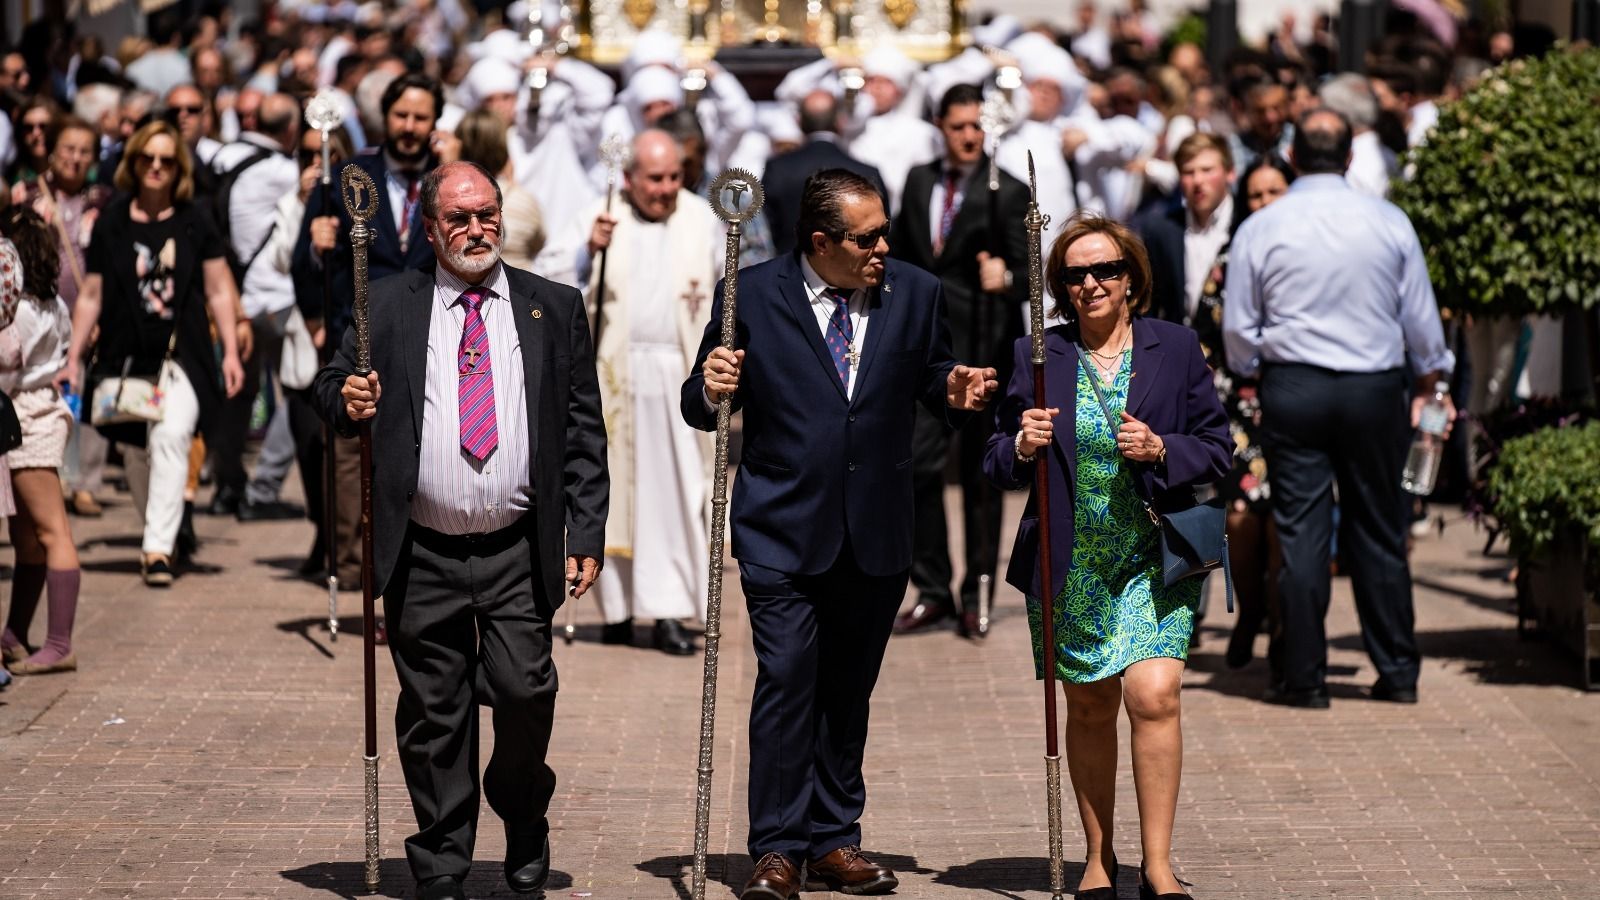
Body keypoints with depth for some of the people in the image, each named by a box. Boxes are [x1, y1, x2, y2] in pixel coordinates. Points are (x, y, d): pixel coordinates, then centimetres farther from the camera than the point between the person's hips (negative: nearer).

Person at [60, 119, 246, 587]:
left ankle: (159, 548, -25)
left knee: (170, 436, -20)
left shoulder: (194, 222, 5)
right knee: (137, 452, 5)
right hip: (125, 356, 2)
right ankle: (160, 538, 22)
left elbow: (219, 291, 8)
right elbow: (91, 295, 10)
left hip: (182, 355, -2)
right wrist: (73, 359, 9)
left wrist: (230, 352, 3)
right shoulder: (111, 224, 6)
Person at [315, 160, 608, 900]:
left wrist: (586, 534, 0)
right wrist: (346, 401, -15)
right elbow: (330, 389, 10)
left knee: (525, 690, -9)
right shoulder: (387, 305, 8)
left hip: (518, 553, 0)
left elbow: (583, 430, 6)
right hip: (422, 555, 0)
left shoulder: (553, 309, 8)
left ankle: (522, 813, 21)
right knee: (433, 713, 3)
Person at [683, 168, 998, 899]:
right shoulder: (753, 296, -4)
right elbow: (700, 409, 0)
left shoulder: (914, 294, 3)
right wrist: (711, 390, -23)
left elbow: (931, 376, 15)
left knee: (848, 690, 11)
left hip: (875, 535, 3)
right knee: (786, 682, -9)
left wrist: (954, 391, -8)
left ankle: (834, 840, 21)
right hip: (784, 531, -3)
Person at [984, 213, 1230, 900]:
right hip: (1069, 564, 2)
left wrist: (1160, 450, -14)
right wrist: (1022, 447, -15)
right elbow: (999, 466, 7)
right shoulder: (1037, 356, 3)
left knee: (1153, 692, -16)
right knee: (1089, 707, 9)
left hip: (1155, 559, -2)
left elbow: (1218, 450, 4)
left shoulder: (1175, 348, 2)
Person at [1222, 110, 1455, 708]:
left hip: (1292, 387, -1)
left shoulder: (1261, 229, -4)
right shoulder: (1390, 223, -1)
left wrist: (1256, 374, 21)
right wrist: (1431, 382, 22)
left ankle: (1305, 678, 2)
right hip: (1375, 389, 1)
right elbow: (1421, 317, 7)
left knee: (1301, 534, 1)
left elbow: (1238, 329, 1)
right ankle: (1398, 674, 15)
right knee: (1378, 532, 10)